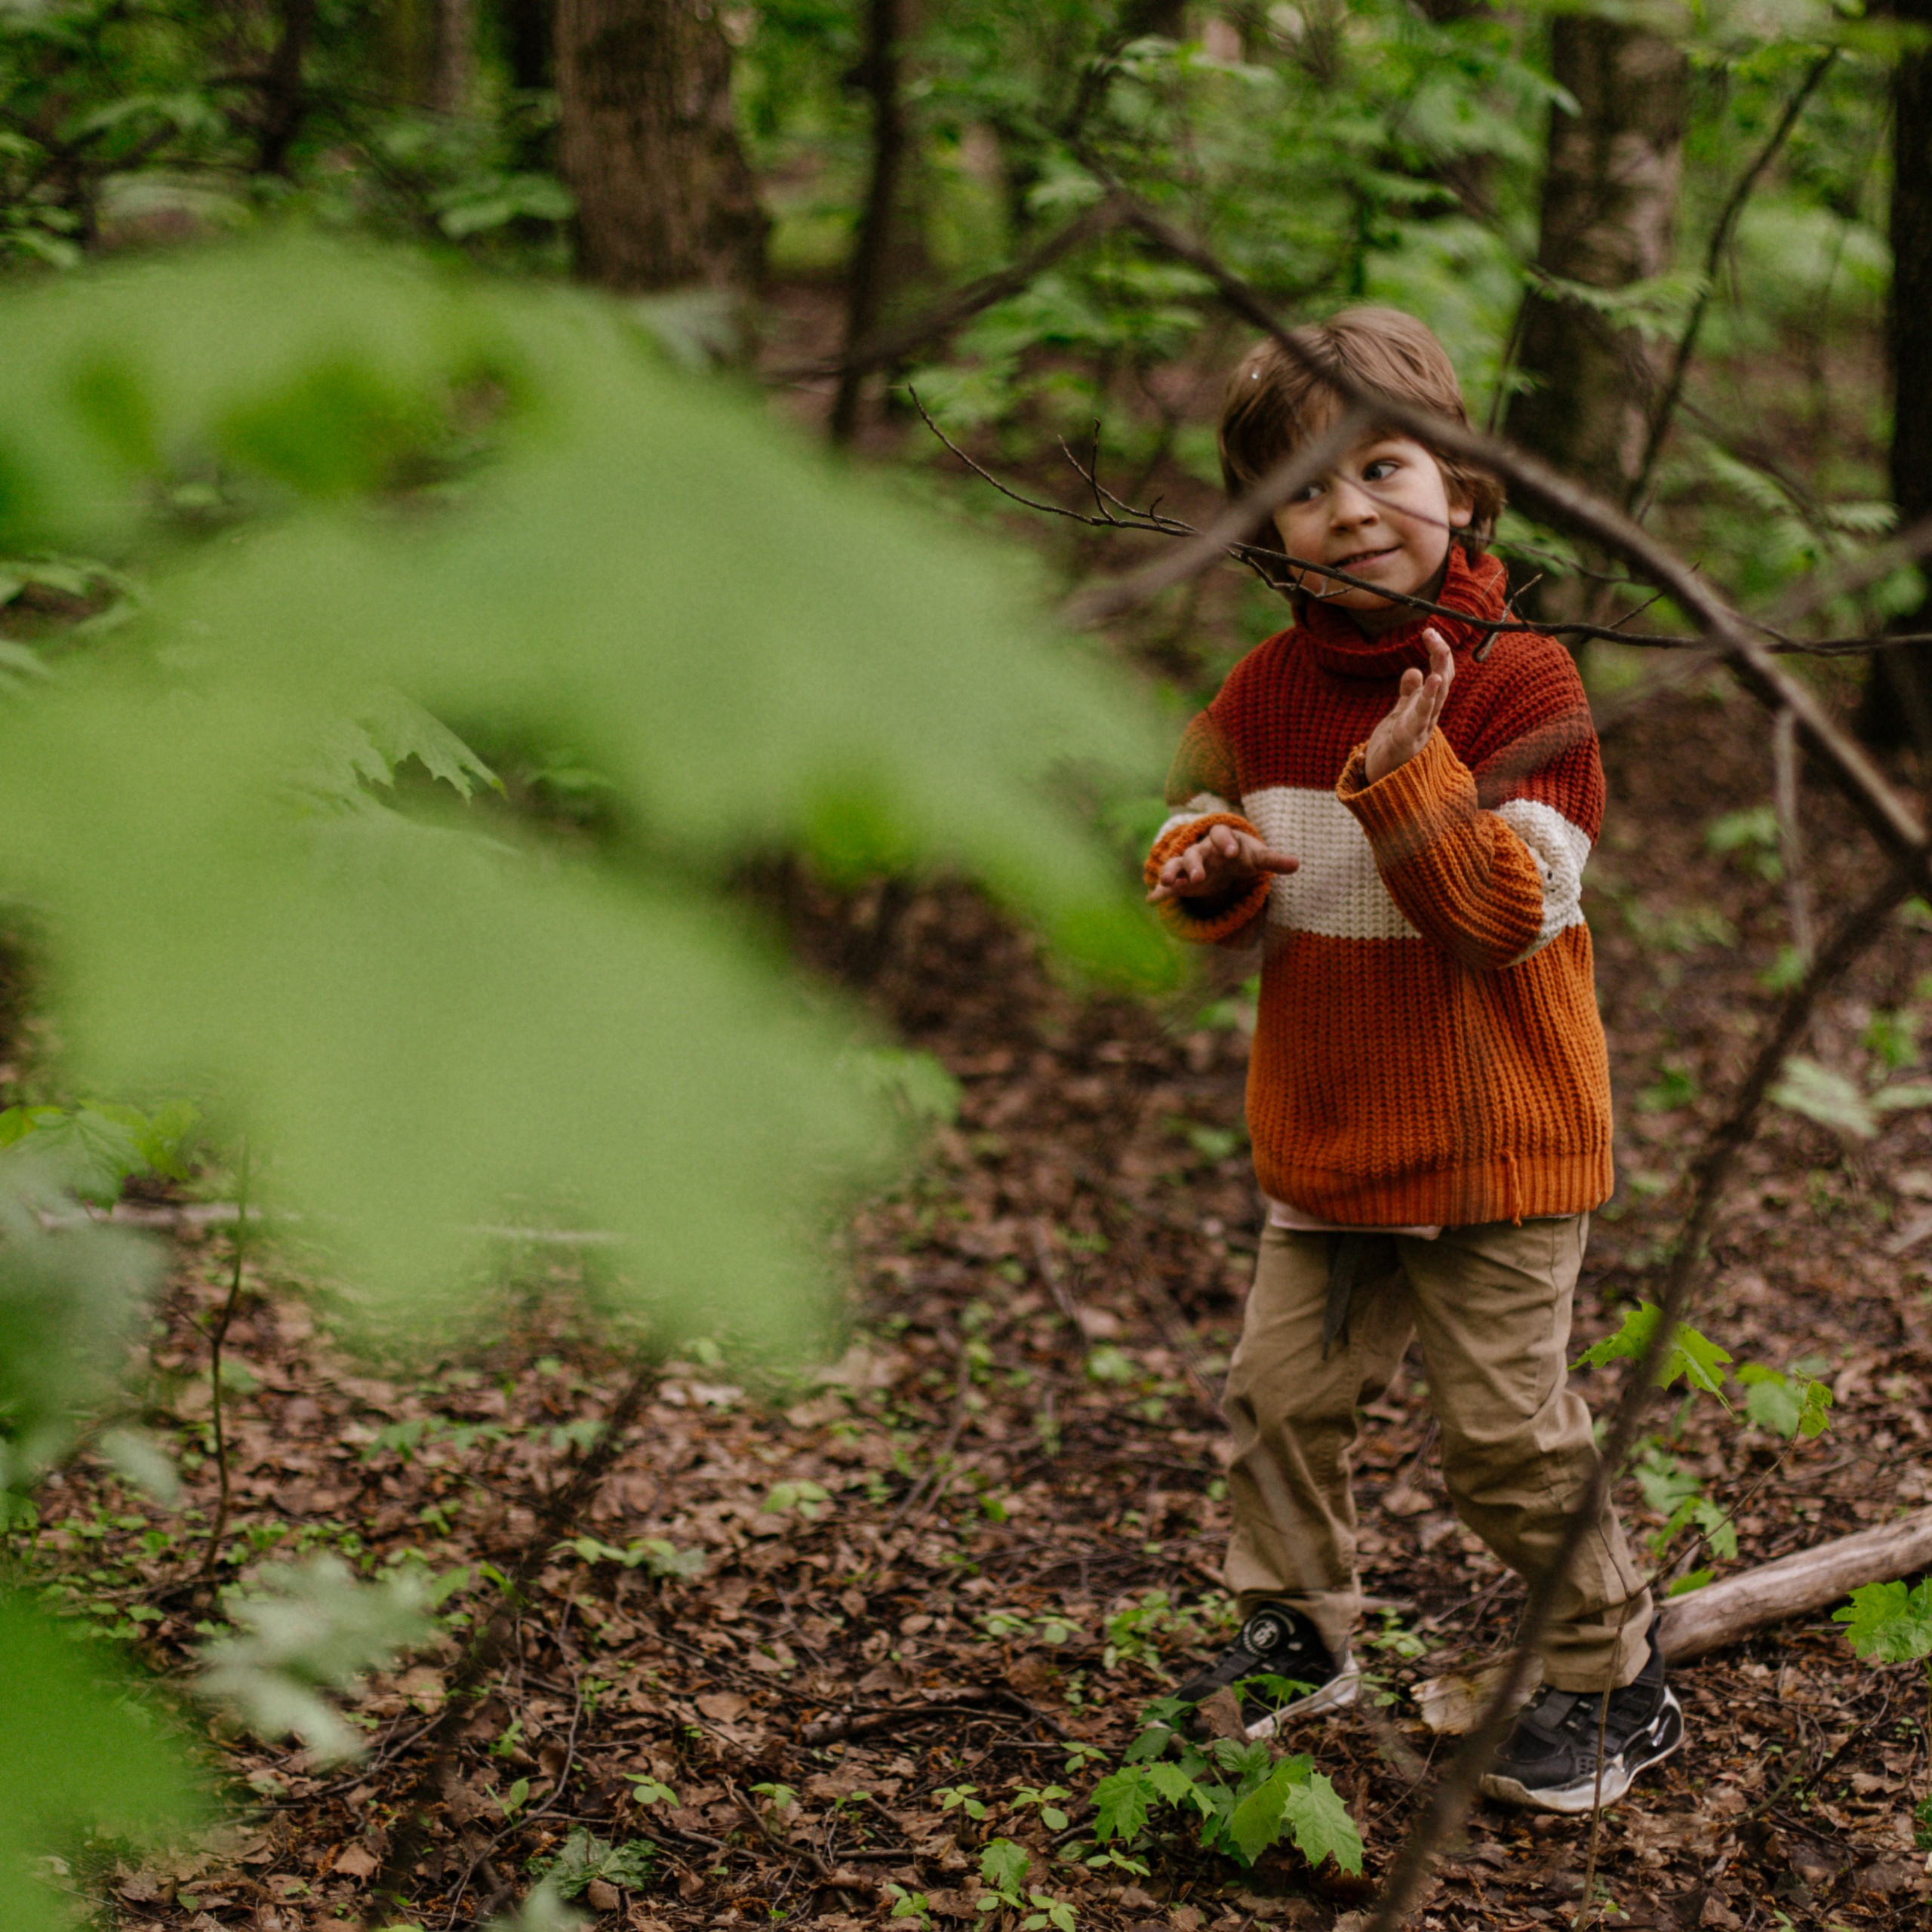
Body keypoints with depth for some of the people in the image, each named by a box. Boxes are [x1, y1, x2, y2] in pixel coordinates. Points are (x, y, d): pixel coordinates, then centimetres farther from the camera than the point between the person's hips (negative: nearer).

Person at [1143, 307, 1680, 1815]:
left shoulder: (1520, 682, -16)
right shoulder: (1267, 690, 1)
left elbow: (1504, 914, -22)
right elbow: (1199, 823, 13)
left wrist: (1407, 772, -36)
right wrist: (1208, 871, -12)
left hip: (1494, 1138, -6)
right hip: (1322, 1127, 6)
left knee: (1509, 1431, 3)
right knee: (1284, 1391, 14)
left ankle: (1616, 1682, 21)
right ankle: (1299, 1633, 36)